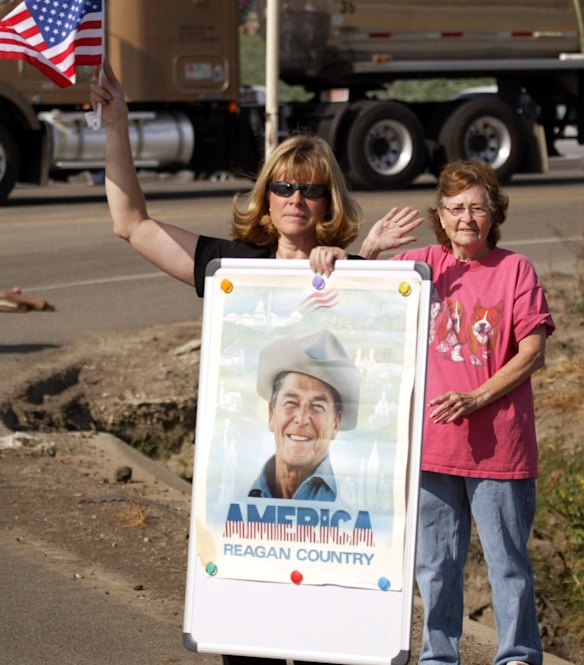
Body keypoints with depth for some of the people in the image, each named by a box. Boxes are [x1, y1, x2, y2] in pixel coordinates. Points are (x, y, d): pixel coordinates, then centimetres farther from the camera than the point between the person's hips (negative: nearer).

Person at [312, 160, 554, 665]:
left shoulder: (515, 270, -2)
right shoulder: (423, 265, 6)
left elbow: (533, 352, -6)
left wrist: (476, 399, -17)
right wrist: (365, 253, -11)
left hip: (498, 446, -3)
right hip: (434, 445, 3)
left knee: (508, 560, 4)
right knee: (435, 563, 10)